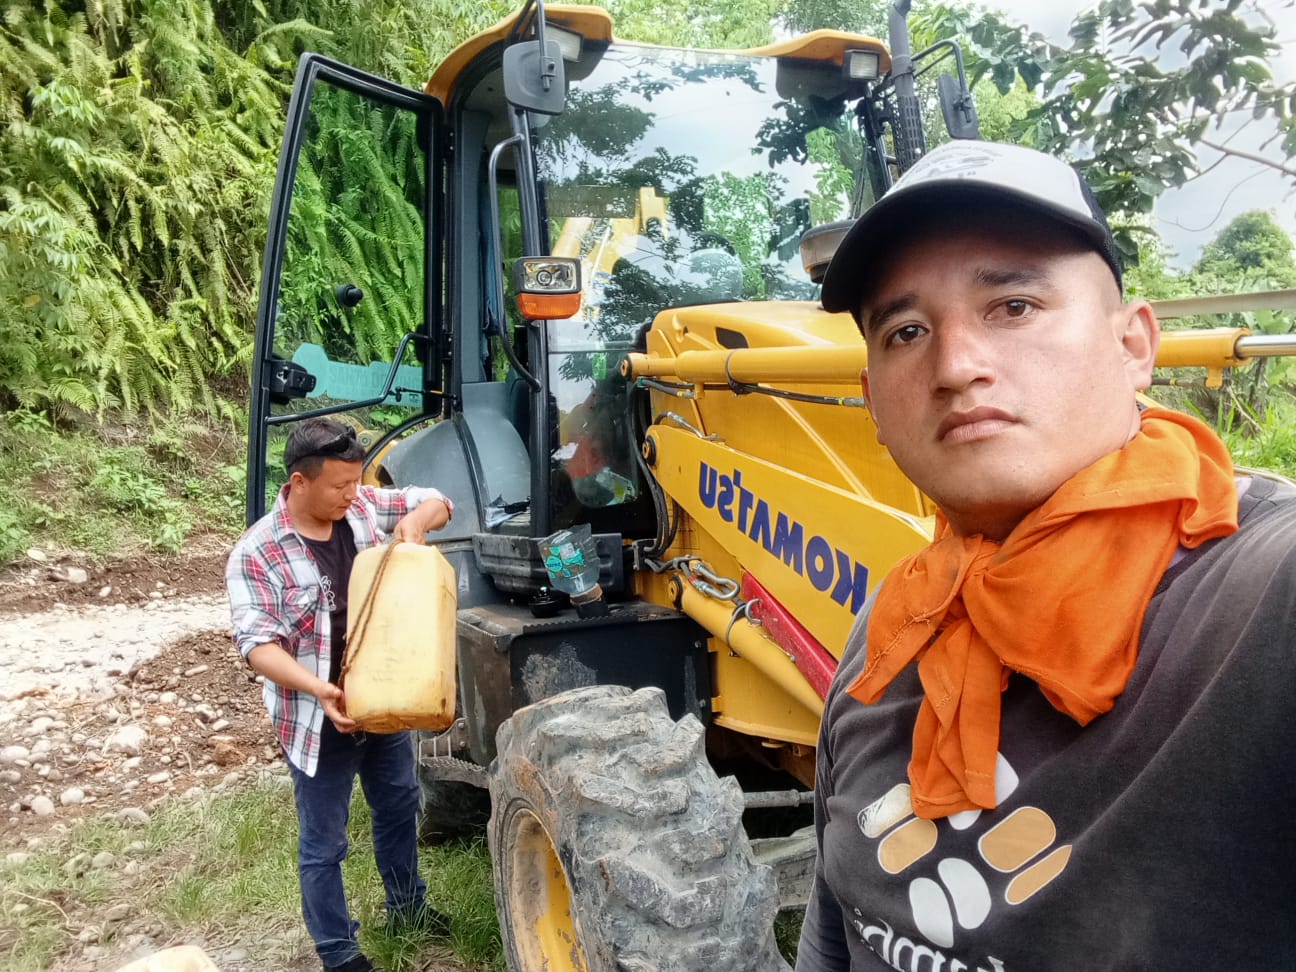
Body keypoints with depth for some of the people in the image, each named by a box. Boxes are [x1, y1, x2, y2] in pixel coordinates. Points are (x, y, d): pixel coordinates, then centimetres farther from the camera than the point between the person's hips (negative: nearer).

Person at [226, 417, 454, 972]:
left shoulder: (365, 507, -5)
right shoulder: (257, 553, -20)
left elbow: (438, 504, 5)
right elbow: (258, 645, -24)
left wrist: (416, 518, -19)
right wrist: (320, 688, -38)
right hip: (319, 719, -6)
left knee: (399, 807, 25)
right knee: (324, 844, 10)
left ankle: (406, 905, 49)